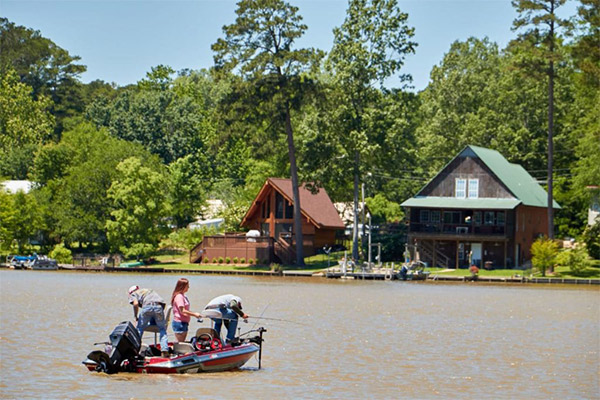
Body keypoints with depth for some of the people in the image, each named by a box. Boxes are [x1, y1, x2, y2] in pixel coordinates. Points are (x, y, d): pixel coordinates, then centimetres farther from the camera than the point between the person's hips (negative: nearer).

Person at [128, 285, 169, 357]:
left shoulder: (133, 294, 24)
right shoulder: (148, 290, 39)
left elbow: (135, 303, 1)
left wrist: (135, 316, 14)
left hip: (147, 306, -3)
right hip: (159, 306, 3)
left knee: (140, 328, 14)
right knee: (162, 329, 13)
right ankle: (165, 350, -2)